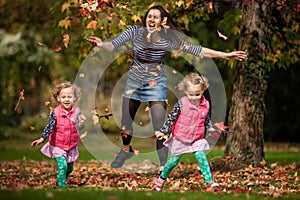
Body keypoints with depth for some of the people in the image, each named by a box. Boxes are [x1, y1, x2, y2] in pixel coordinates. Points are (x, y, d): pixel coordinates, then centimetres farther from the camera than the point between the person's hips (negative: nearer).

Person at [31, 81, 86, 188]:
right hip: (58, 145, -4)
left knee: (70, 168, 18)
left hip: (72, 145, 4)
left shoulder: (77, 111, -8)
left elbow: (79, 127, -3)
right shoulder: (55, 113, -15)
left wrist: (81, 122, -25)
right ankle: (61, 186, -7)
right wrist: (42, 138, -25)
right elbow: (50, 126, -16)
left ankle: (61, 181, 46)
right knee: (62, 166, -17)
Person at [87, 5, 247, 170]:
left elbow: (196, 50, -16)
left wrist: (226, 55, -18)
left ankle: (164, 164, 7)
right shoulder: (135, 31, -15)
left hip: (156, 83, -2)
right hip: (134, 81, 2)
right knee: (126, 121, 14)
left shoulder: (168, 39, -18)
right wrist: (101, 44, -47)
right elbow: (113, 45, -22)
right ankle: (126, 150, 44)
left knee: (160, 128, -9)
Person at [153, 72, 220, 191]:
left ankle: (209, 182, -12)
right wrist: (163, 131, -12)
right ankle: (161, 179, 29)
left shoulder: (205, 105, -5)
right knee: (174, 161, 10)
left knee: (202, 158, -12)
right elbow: (171, 118, -11)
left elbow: (206, 119, 11)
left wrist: (210, 129, -3)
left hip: (197, 139, 2)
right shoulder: (181, 104, -17)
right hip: (180, 138, -2)